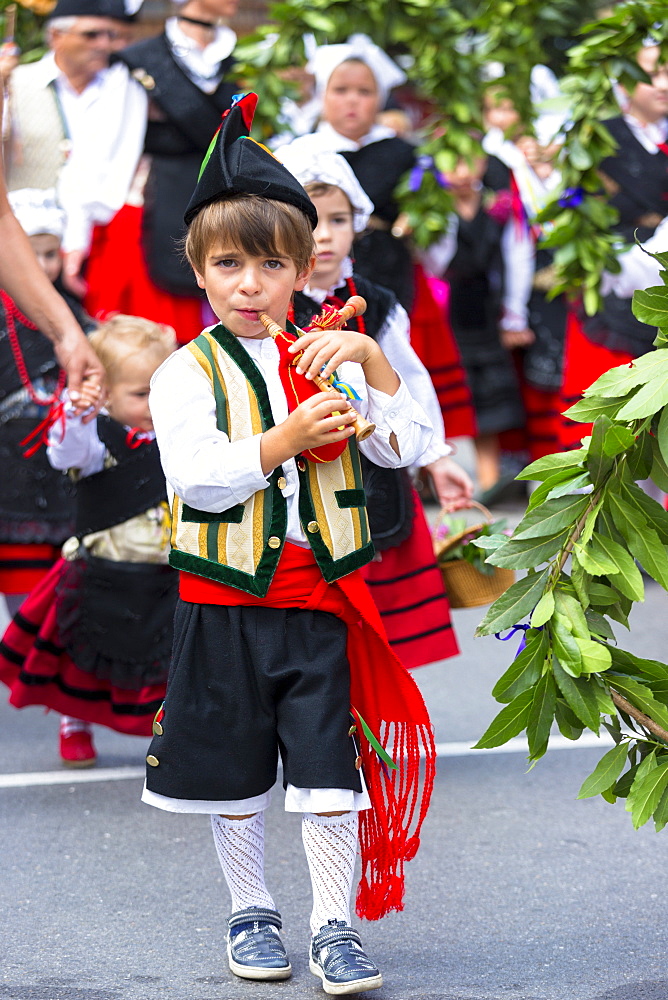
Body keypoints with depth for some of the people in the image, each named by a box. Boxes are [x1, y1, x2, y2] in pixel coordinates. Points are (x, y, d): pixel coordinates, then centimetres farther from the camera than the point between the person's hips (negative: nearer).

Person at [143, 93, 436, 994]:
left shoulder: (327, 362, 5)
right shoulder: (188, 372, -2)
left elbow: (409, 446, -2)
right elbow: (195, 478, -14)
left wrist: (369, 357, -13)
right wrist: (286, 440, -22)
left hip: (320, 599, 1)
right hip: (225, 604, -1)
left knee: (330, 772, -1)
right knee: (235, 773, 10)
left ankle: (334, 927, 8)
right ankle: (251, 913, 27)